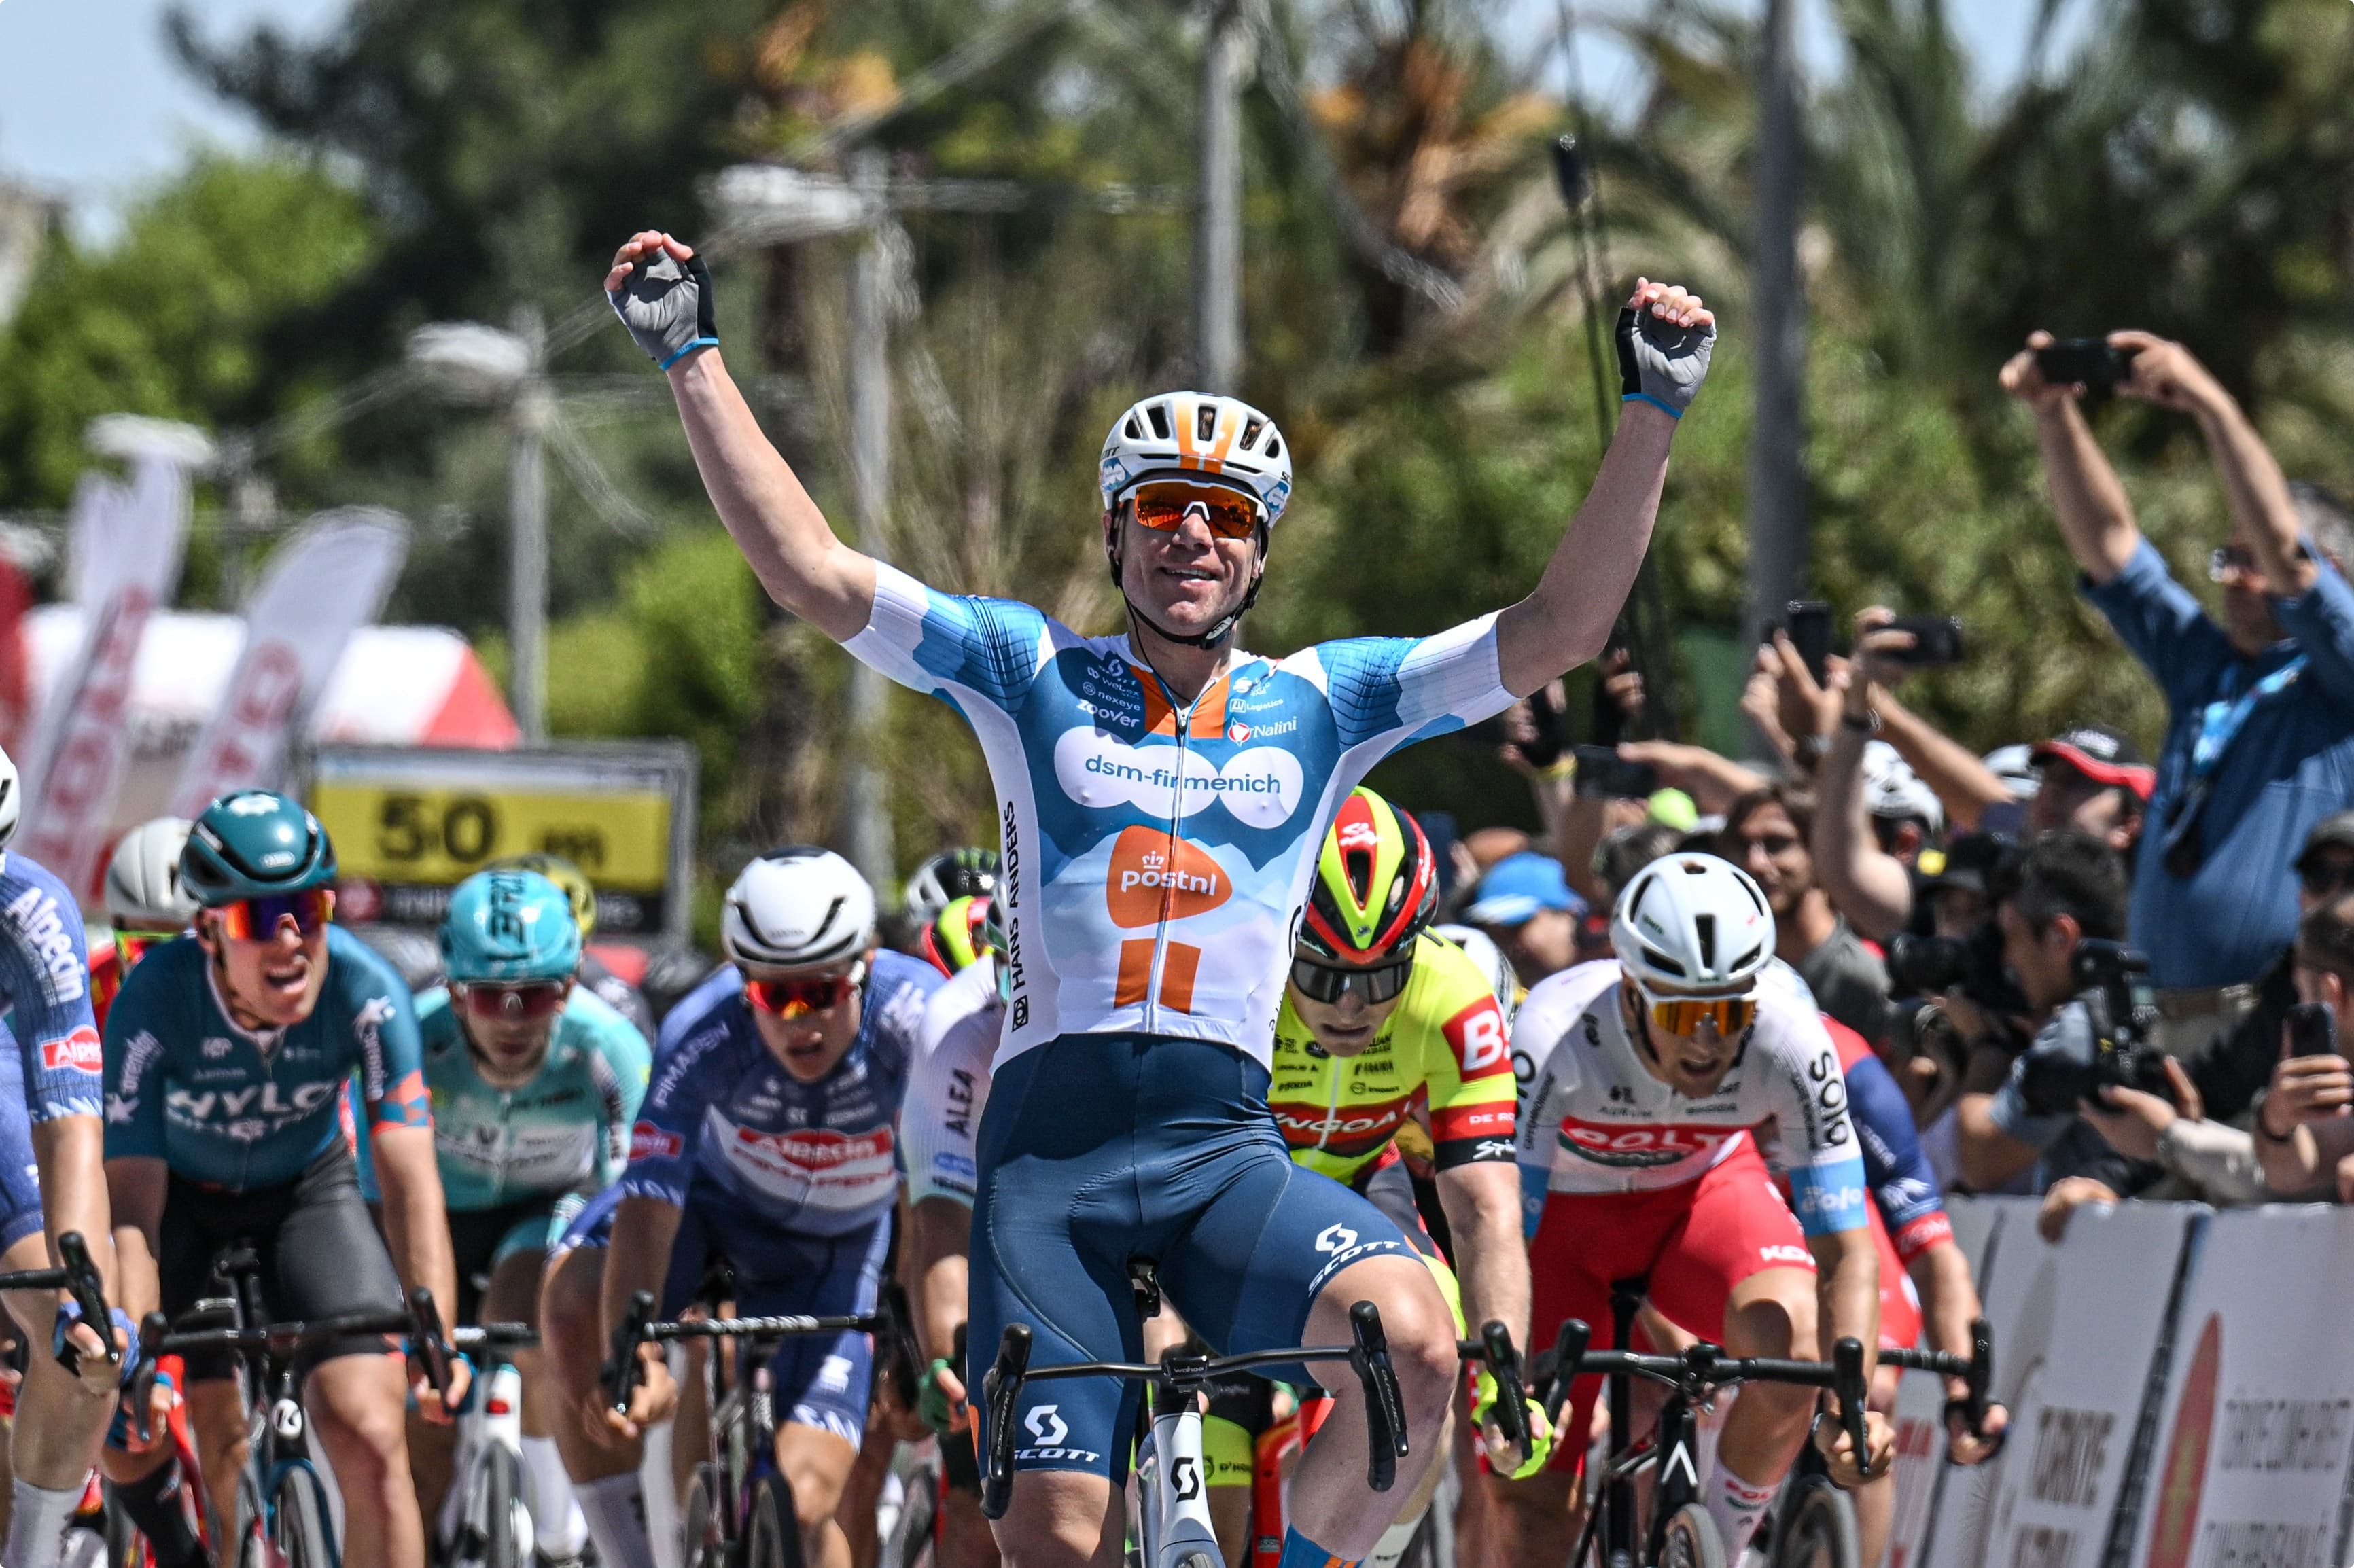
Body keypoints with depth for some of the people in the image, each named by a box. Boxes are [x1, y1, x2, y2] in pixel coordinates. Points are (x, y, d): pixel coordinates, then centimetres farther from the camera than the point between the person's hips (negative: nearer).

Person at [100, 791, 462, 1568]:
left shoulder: (365, 992, -30)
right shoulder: (154, 1000, -33)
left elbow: (411, 1180, -31)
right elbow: (131, 1209, -34)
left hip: (307, 1191, 0)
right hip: (179, 1196, 0)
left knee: (374, 1443, -17)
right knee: (122, 1430, -11)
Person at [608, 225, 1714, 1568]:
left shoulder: (1322, 702, 12)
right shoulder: (1034, 675, 10)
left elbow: (1561, 628, 7)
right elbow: (811, 571, 3)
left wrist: (1653, 413, 0)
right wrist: (695, 359, -2)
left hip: (1225, 1145, 0)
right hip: (1050, 1142, 0)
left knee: (1415, 1346, -29)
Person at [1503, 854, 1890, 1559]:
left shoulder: (1789, 1042, -31)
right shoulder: (1555, 1036, -37)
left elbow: (1846, 1250, -27)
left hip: (1705, 1188, 1)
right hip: (1564, 1206, -1)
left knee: (1792, 1338, -31)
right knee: (1539, 1512, -10)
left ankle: (1720, 1546, -7)